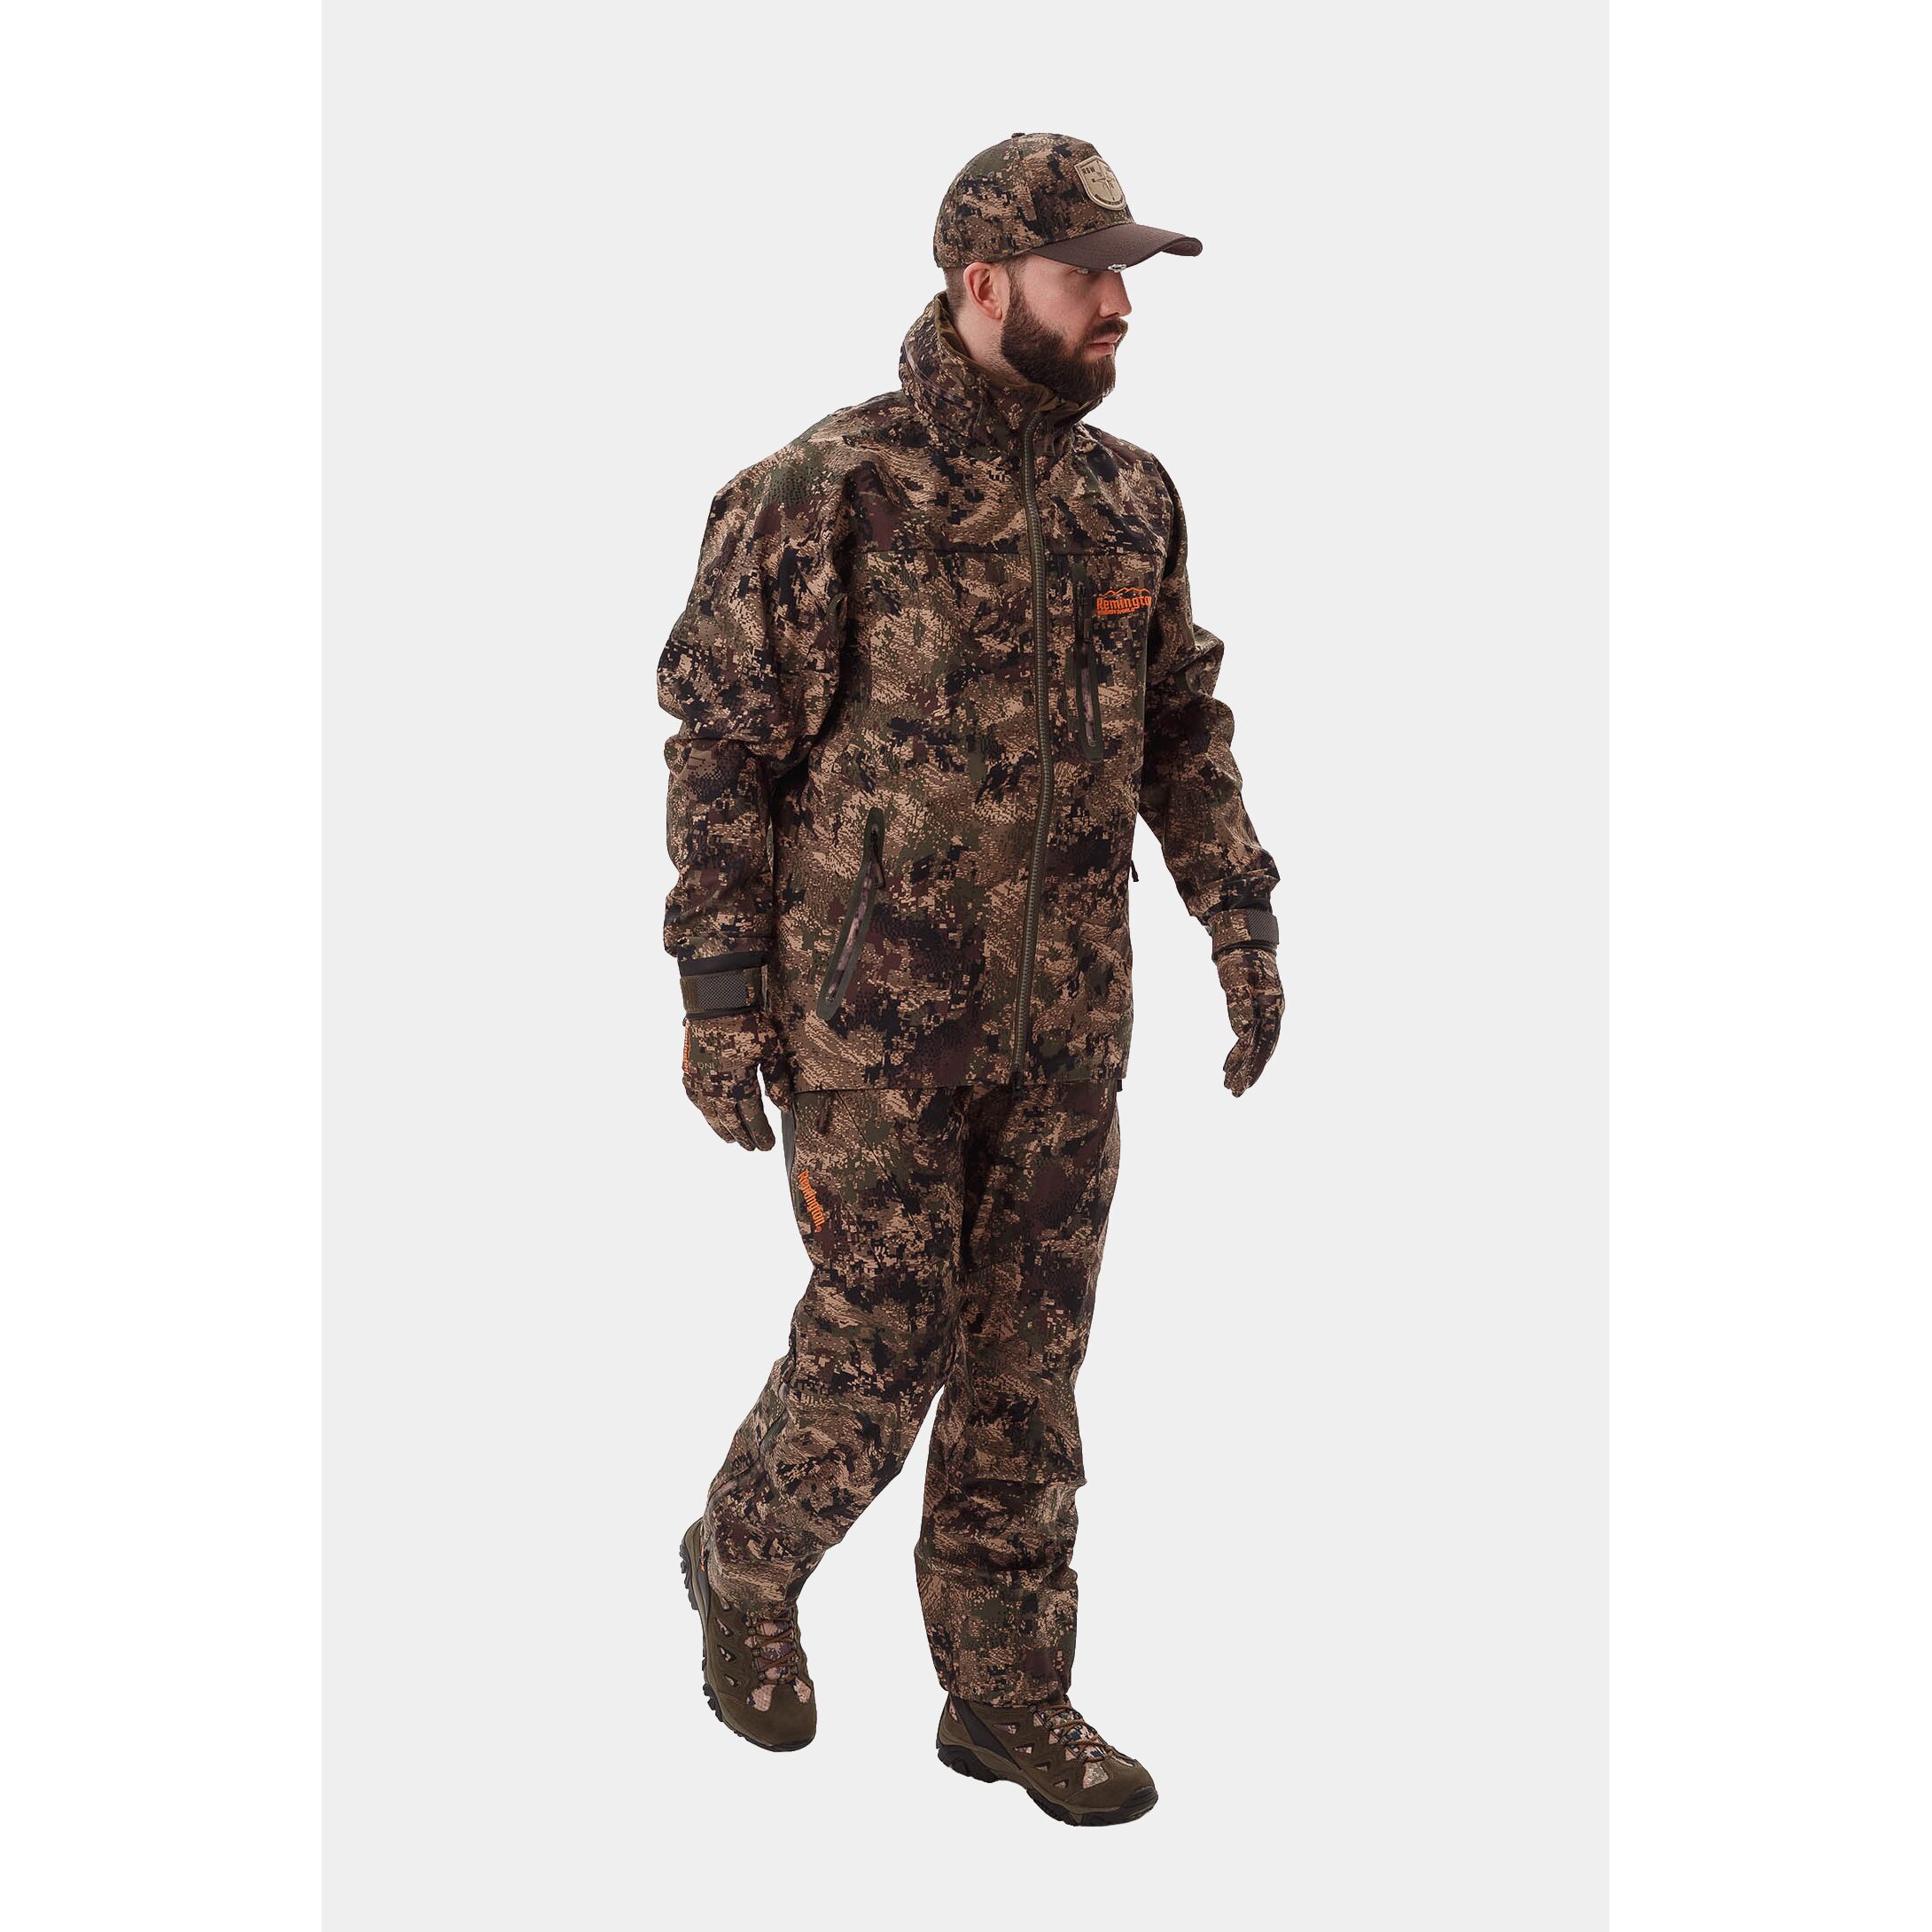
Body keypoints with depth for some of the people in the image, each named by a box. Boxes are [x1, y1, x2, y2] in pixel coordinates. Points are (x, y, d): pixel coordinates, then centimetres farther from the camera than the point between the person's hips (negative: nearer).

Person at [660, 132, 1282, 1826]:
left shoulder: (1129, 501, 4)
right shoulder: (822, 498, -13)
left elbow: (1185, 723, 13)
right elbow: (722, 751, -10)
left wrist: (1244, 921, 6)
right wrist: (720, 997, -11)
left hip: (1064, 1015, 5)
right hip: (874, 1011, -5)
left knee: (1026, 1361, 10)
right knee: (879, 1353, 3)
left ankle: (1008, 1692, 24)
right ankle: (746, 1563, 32)